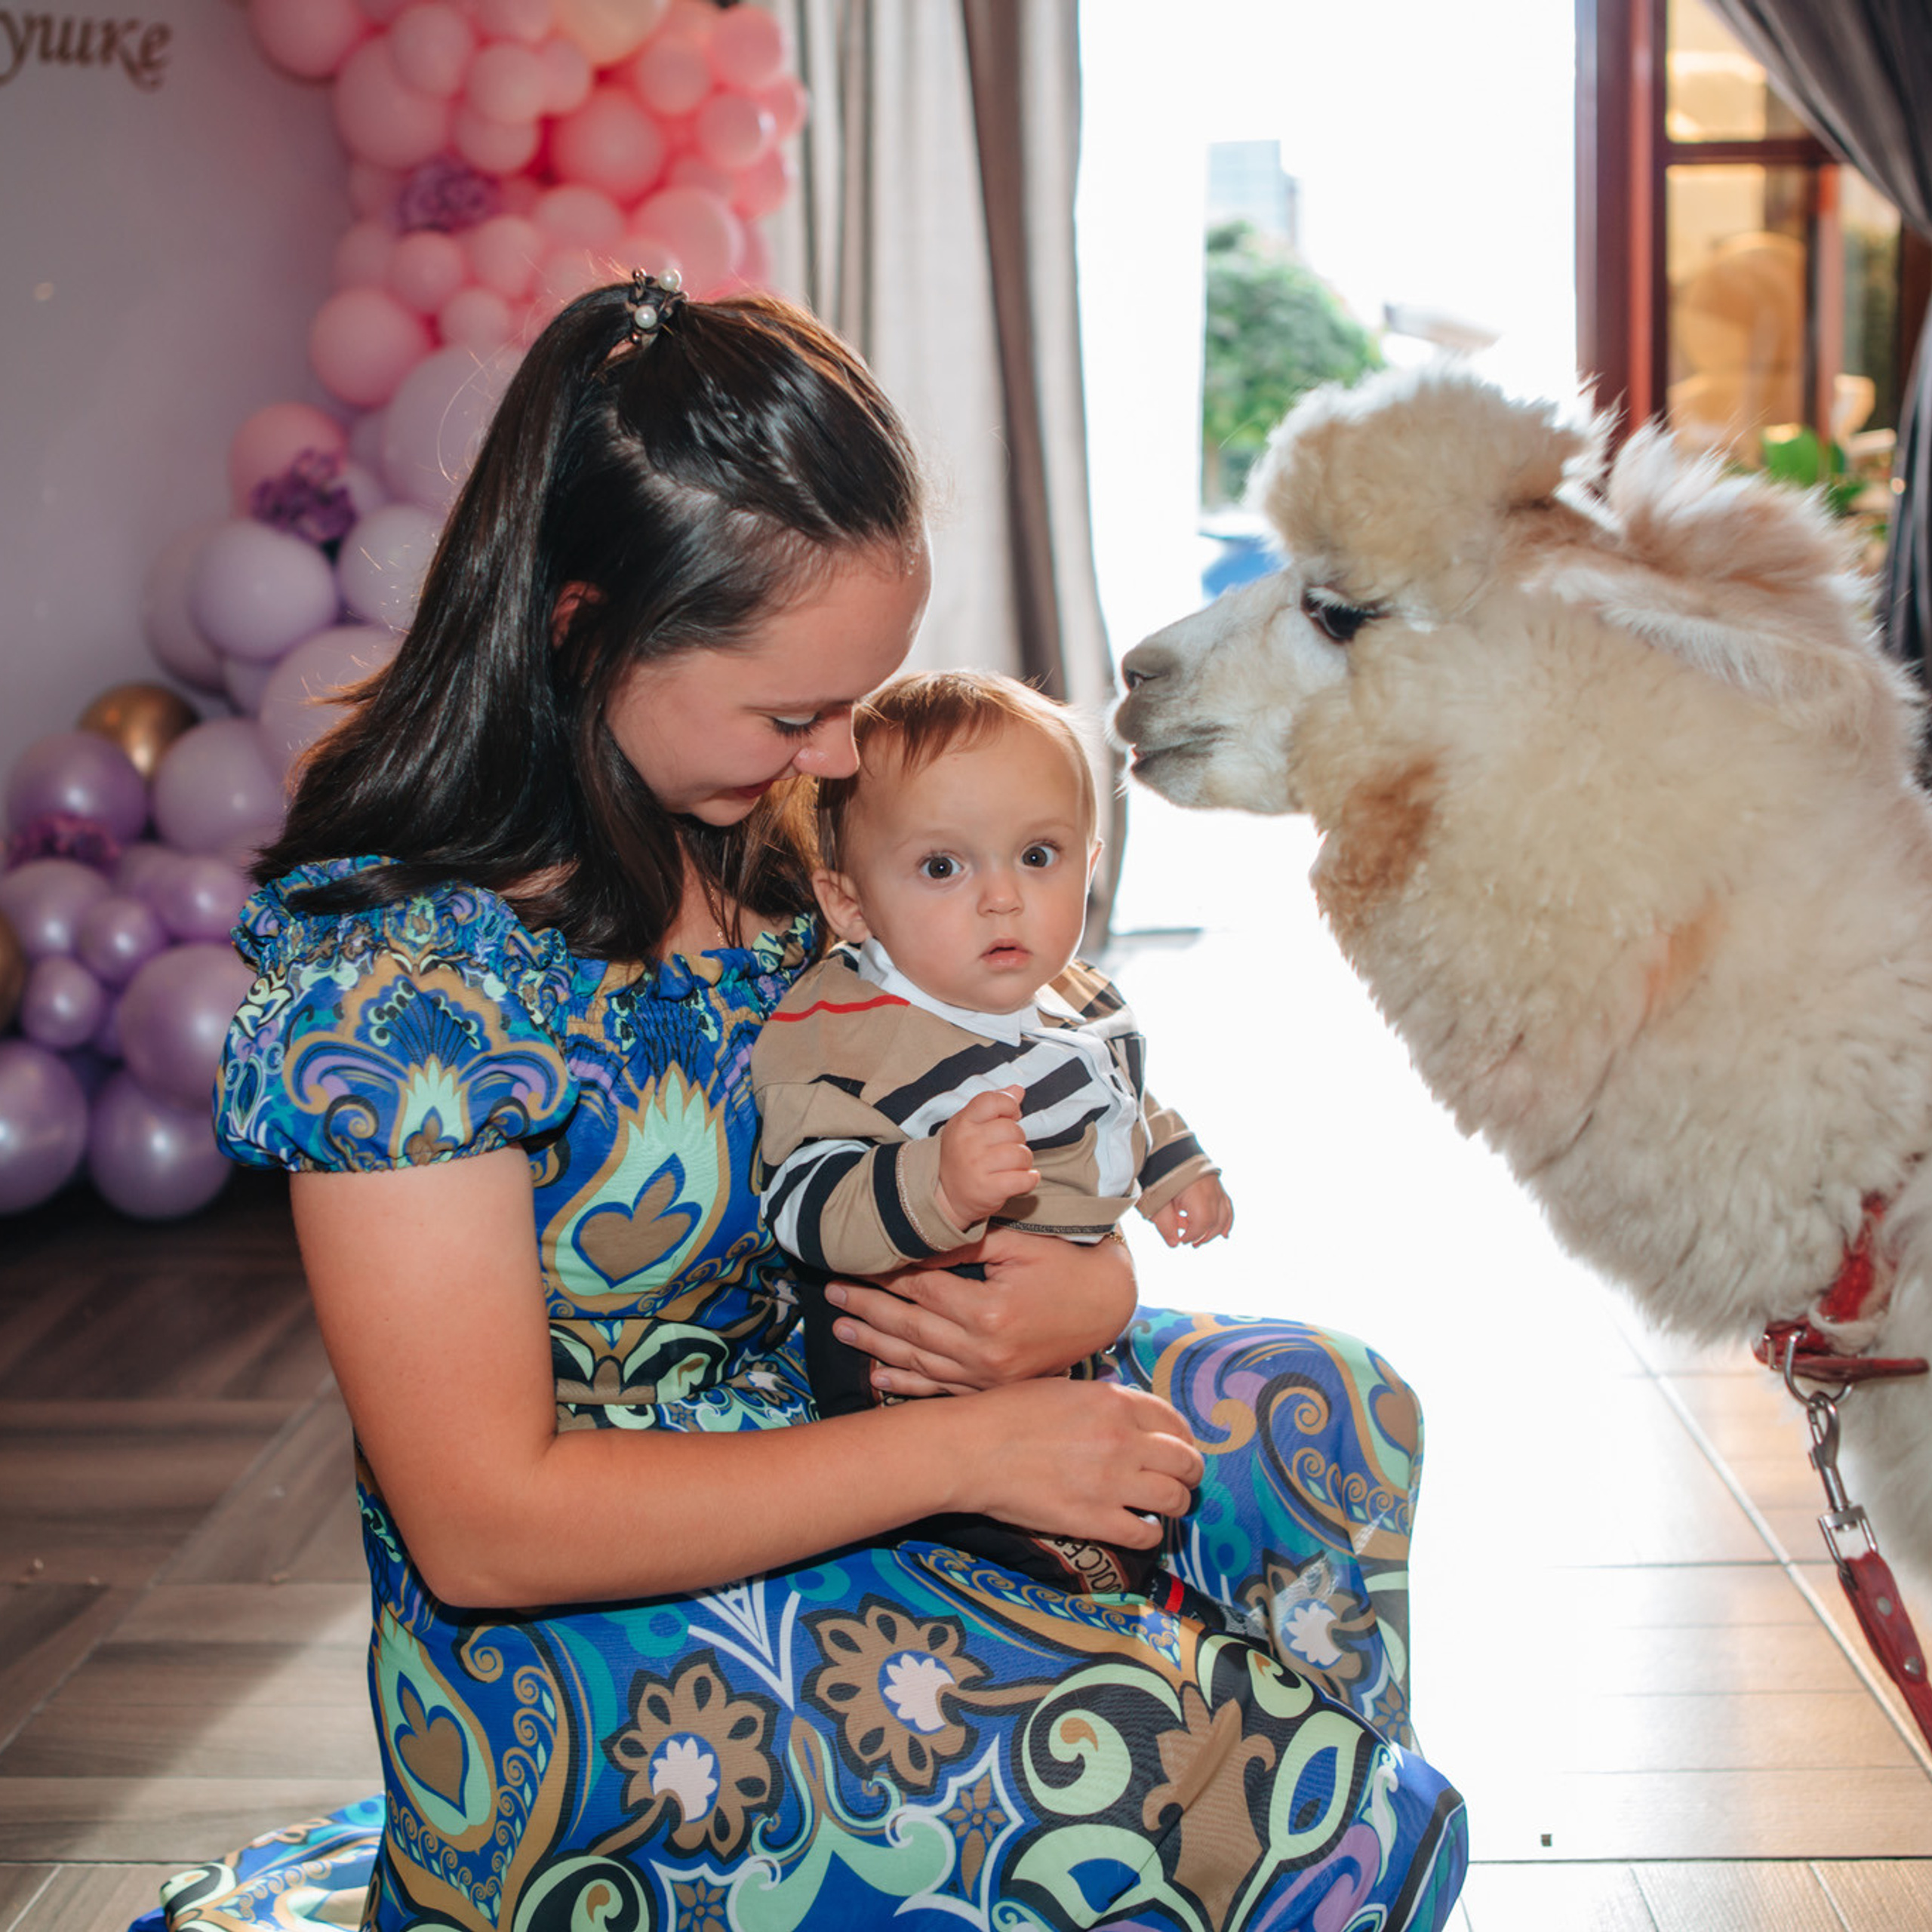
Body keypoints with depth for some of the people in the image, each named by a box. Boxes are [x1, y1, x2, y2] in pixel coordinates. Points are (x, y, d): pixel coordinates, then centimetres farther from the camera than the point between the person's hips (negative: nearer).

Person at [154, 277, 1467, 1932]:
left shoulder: (762, 831, -1)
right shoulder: (393, 972, -24)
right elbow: (482, 1525, -24)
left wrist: (1097, 1286, -14)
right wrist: (957, 1447, -24)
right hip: (586, 1678, -8)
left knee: (1328, 1409, 8)